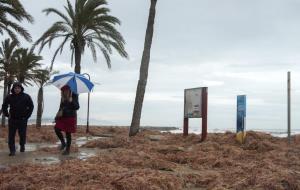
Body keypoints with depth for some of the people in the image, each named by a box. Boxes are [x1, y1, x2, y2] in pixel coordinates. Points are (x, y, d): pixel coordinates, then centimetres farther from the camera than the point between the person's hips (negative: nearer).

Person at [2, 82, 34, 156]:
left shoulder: (26, 97, -1)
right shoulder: (9, 97, 2)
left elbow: (31, 107, 5)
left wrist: (27, 115, 0)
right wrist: (7, 115, 5)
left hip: (22, 120, -1)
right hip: (12, 120, 1)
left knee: (22, 135, 5)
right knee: (11, 135, -2)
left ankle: (22, 146, 32)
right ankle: (12, 150, 5)